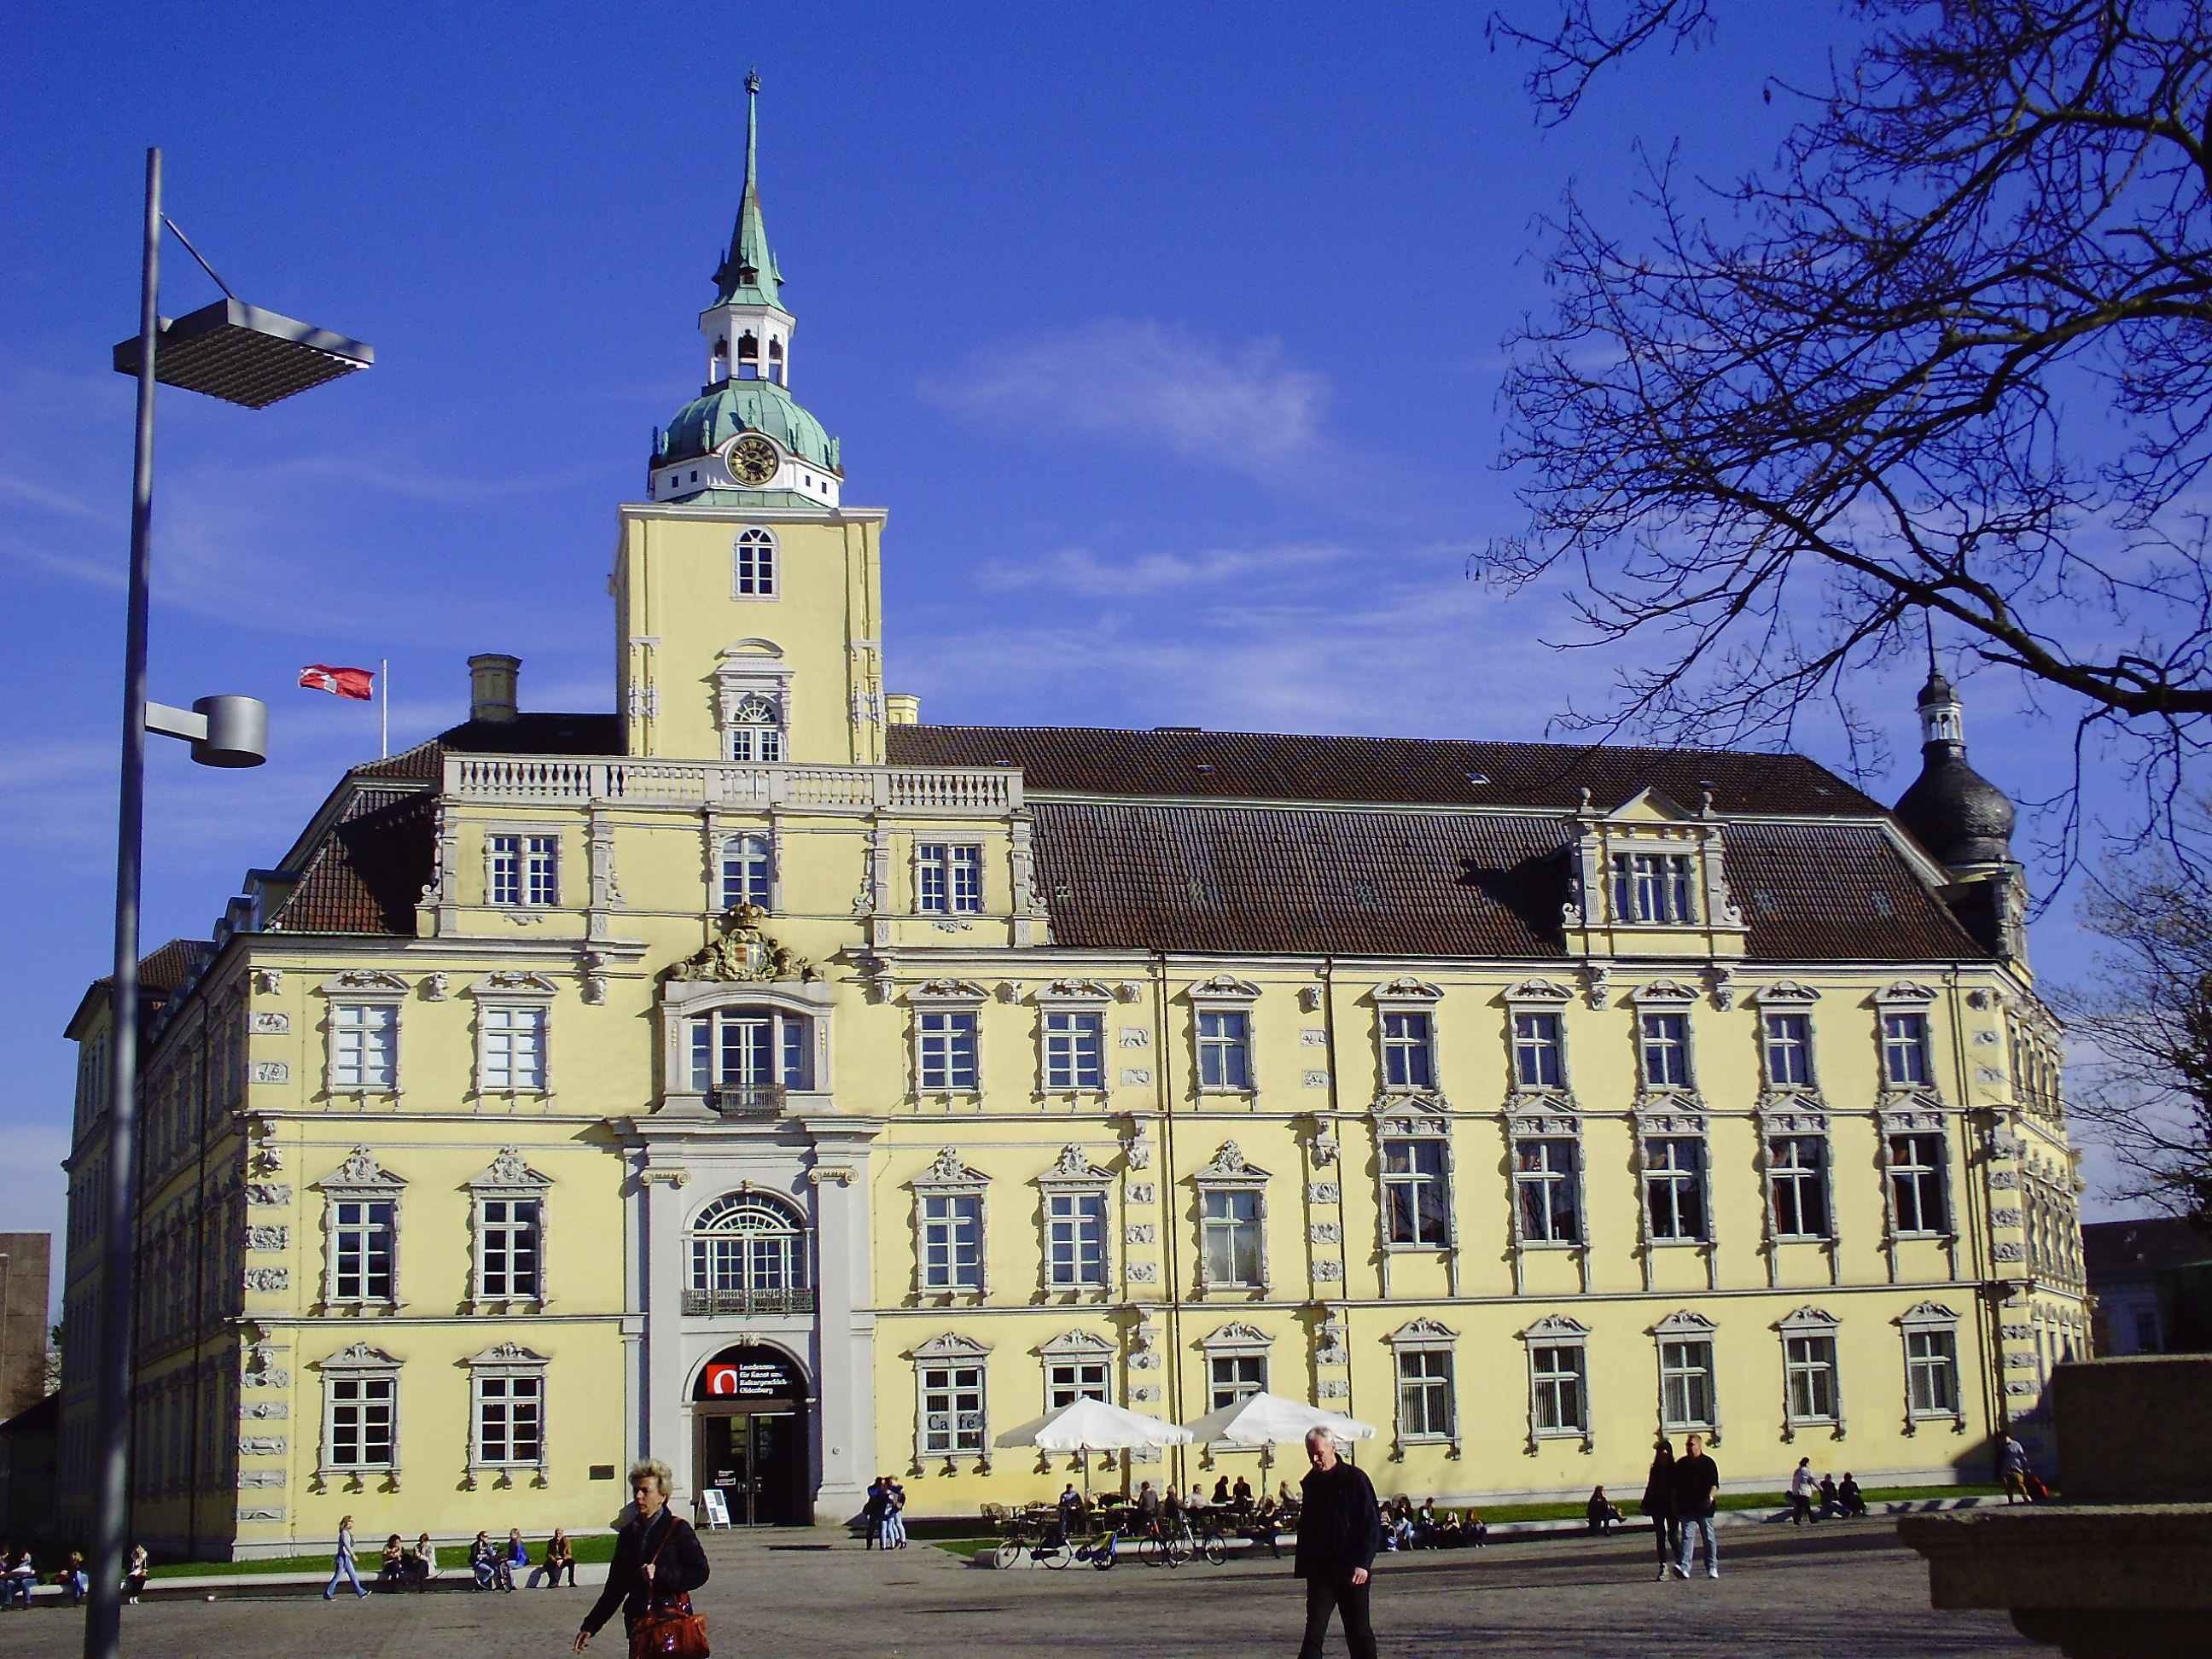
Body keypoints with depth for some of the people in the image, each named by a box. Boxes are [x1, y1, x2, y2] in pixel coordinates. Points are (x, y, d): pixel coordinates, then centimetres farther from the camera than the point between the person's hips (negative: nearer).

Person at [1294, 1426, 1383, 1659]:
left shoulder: (1355, 1478, -6)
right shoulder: (1310, 1482, 9)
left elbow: (1373, 1525, -8)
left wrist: (1363, 1563, -17)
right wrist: (1303, 1565, 9)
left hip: (1351, 1572, -4)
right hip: (1320, 1571, 4)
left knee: (1359, 1633, 5)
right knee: (1314, 1633, -6)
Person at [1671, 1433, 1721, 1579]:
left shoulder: (1708, 1463, 2)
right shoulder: (1680, 1464, 12)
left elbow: (1714, 1484, -5)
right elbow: (1675, 1487, 18)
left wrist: (1711, 1497, -22)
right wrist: (1675, 1505, 13)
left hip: (1704, 1508, -2)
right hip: (1686, 1509, 2)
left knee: (1709, 1538, 6)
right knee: (1687, 1537, -9)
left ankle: (1712, 1568, 16)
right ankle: (1684, 1567, -21)